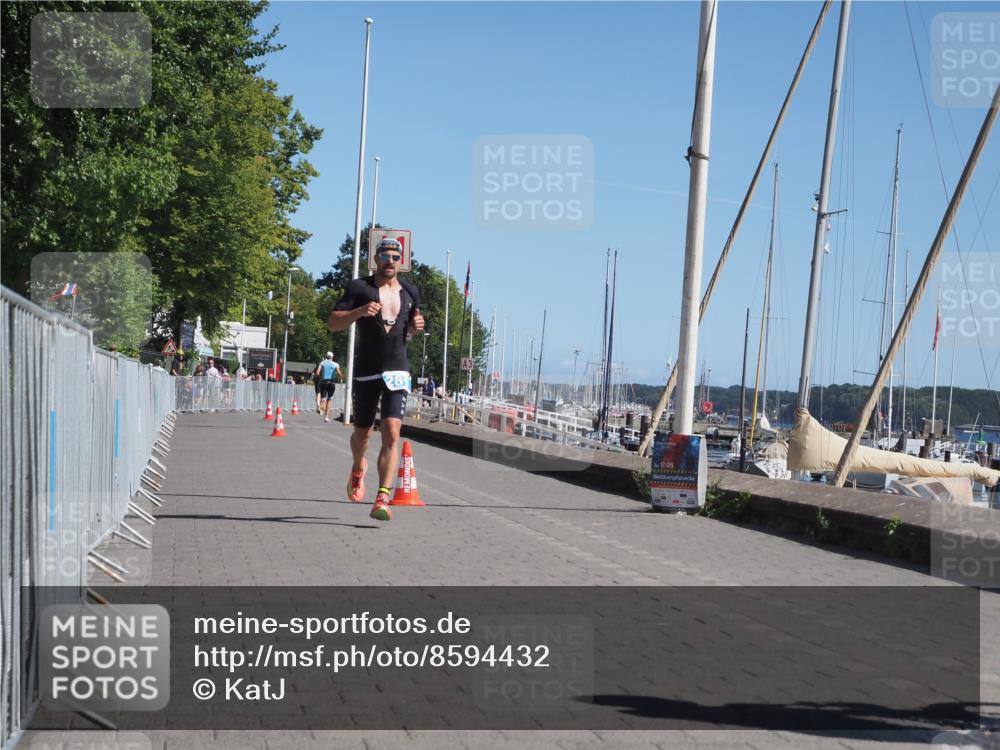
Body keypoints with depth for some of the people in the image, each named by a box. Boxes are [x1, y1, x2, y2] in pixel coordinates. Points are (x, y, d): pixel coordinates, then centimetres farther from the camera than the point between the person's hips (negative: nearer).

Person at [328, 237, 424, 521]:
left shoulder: (410, 292, 10)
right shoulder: (360, 288, -2)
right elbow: (333, 322, -5)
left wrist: (416, 326, 1)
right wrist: (359, 312, -22)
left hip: (397, 372, 1)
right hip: (366, 372, -1)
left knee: (391, 434, -14)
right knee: (362, 433, 14)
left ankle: (382, 500, -16)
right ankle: (358, 469, 47)